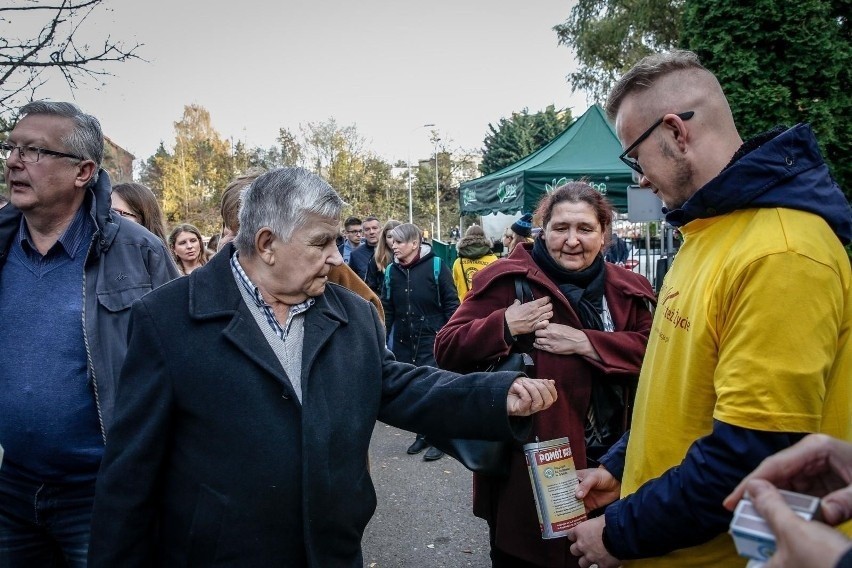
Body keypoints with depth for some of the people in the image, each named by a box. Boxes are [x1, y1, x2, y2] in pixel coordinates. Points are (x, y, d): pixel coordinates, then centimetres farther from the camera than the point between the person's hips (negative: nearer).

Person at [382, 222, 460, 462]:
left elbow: (451, 303, -5)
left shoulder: (435, 265, -7)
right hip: (403, 341, 5)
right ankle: (422, 434, 26)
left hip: (431, 339, -4)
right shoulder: (391, 271, 6)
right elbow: (387, 308, 11)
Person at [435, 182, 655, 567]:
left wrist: (585, 342, -19)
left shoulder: (627, 290, 4)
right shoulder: (509, 280, -8)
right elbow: (446, 350, -10)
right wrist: (505, 326, -25)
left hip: (608, 466, 4)